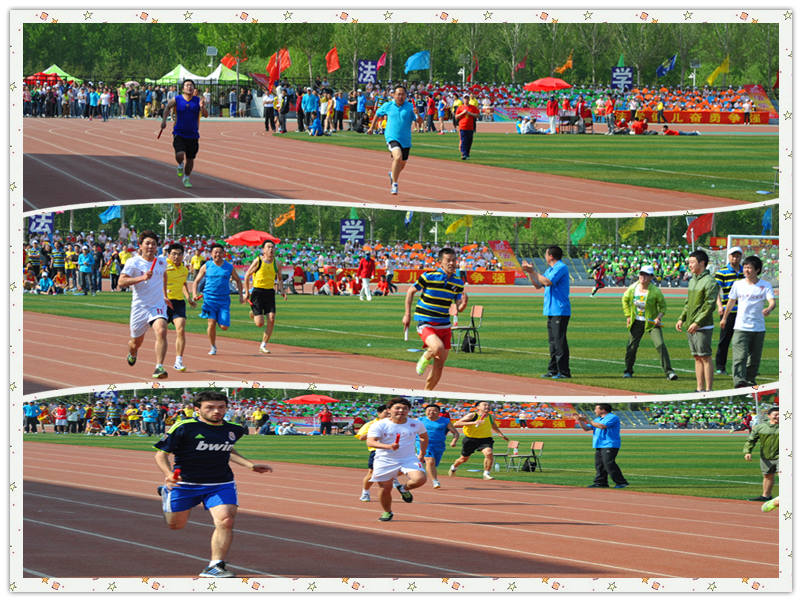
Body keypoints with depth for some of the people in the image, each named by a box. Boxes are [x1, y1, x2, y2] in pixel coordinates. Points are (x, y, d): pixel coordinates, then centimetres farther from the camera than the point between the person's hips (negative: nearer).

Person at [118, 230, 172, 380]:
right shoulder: (133, 262, -7)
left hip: (158, 306, 1)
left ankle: (159, 367, -29)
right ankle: (132, 353, 51)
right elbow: (121, 282, -17)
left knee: (161, 331, -27)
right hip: (139, 307, -1)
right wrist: (142, 278, -27)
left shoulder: (162, 262, 5)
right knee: (136, 342, 12)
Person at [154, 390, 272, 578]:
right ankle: (166, 493, 47)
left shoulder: (234, 430, 2)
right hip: (184, 483, -2)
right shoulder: (184, 427, -15)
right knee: (176, 525, 14)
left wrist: (250, 465, 13)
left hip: (221, 485, 2)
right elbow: (161, 454, -11)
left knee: (225, 521, -21)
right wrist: (169, 475, -29)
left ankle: (215, 566, -11)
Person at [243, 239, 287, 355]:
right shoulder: (258, 261, -7)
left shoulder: (277, 264, 5)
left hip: (270, 293, 4)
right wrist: (246, 292, -2)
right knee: (260, 323, -8)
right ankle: (254, 313, 30)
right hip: (258, 292, -4)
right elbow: (247, 275, 1)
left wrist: (282, 290, 0)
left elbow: (280, 279, 19)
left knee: (271, 320, -10)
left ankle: (263, 345, 2)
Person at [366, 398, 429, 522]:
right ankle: (387, 512, 30)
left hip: (409, 459, 1)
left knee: (420, 479, -22)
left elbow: (424, 437, 22)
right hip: (385, 461, -1)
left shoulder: (416, 424, 2)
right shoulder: (379, 425, -9)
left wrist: (421, 455, 16)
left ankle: (404, 489, 12)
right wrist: (389, 446, -37)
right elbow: (370, 442, -22)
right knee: (385, 489, 0)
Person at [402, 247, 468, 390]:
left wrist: (463, 304, -20)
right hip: (426, 324, -5)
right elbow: (410, 291, 2)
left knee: (439, 364, 5)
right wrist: (407, 315, -1)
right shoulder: (429, 277, -10)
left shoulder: (458, 283, 3)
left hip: (444, 325, 5)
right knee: (438, 348, -31)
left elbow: (459, 309, 4)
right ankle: (425, 358, 4)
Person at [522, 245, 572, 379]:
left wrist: (533, 271, -12)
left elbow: (547, 282, -21)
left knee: (559, 342, -11)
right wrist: (529, 272, 12)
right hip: (551, 311, 10)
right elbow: (538, 285, 23)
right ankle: (553, 370, 16)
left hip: (560, 311, -10)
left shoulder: (561, 268, -11)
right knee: (553, 342, 12)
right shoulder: (550, 270, 20)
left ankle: (564, 371, -12)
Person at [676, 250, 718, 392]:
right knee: (697, 357, 10)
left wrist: (697, 323, -21)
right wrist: (681, 319, 11)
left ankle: (709, 390, -5)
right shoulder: (692, 281, 16)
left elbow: (710, 306, -17)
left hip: (703, 327, -9)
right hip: (691, 327, 9)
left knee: (705, 357, -6)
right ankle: (700, 388, 14)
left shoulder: (709, 282, -12)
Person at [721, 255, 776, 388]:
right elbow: (731, 301, 18)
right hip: (741, 327, 0)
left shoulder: (765, 286, -2)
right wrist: (724, 318, 27)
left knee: (754, 358, 8)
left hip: (758, 328, 0)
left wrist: (769, 309, -38)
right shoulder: (738, 284, 5)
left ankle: (750, 381, 23)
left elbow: (772, 301, -14)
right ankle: (739, 381, -23)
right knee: (740, 356, -14)